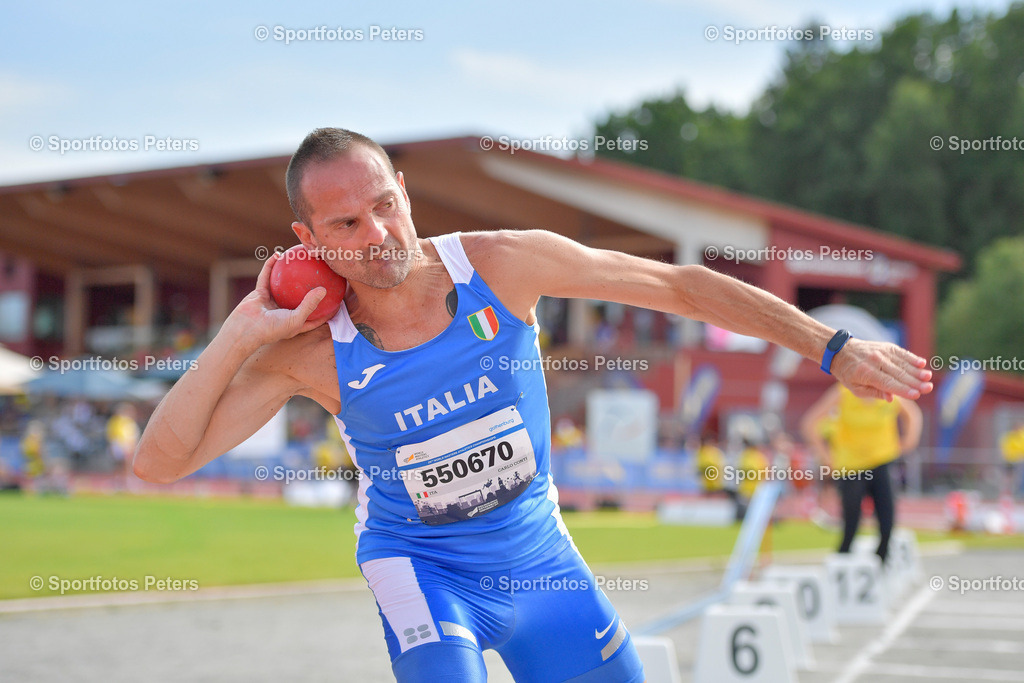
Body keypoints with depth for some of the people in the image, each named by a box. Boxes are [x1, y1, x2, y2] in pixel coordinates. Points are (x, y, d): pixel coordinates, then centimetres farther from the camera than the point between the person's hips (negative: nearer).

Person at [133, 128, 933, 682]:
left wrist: (833, 349, -14)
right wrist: (244, 331, -29)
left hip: (536, 551, 2)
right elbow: (158, 462, -22)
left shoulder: (502, 264, -20)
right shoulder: (312, 354, -20)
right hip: (420, 563, -2)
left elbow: (681, 286, -13)